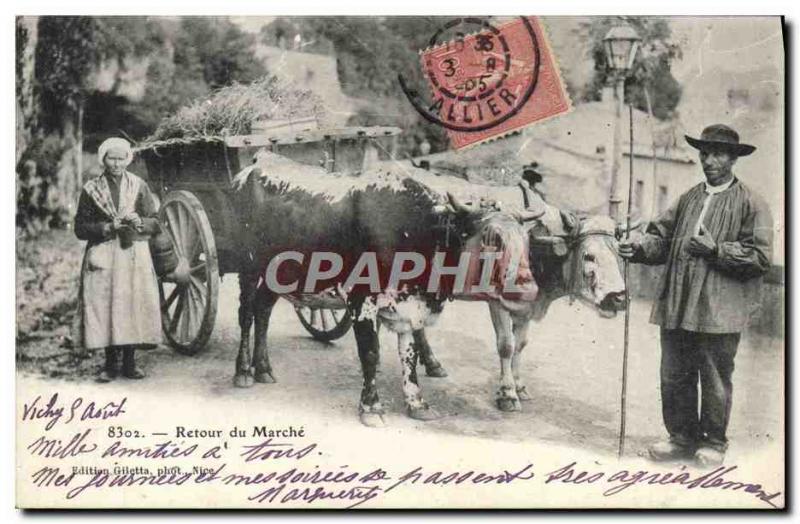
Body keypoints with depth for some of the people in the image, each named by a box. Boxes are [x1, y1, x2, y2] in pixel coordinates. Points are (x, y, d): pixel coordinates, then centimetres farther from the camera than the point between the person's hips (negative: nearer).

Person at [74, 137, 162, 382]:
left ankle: (129, 362, 7)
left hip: (135, 255, 1)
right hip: (102, 257, -1)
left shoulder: (138, 186, 9)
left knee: (134, 305, -4)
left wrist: (139, 222, -13)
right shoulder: (91, 189, 5)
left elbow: (155, 223, 8)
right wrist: (108, 227, -12)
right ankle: (110, 363, 4)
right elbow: (80, 228, 2)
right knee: (104, 307, -6)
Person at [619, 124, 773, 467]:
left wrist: (717, 250, -16)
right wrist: (639, 247, -5)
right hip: (677, 307, 5)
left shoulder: (750, 204, -1)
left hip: (719, 310, -5)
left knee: (715, 380, 5)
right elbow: (662, 236, 15)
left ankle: (713, 443, 21)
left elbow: (760, 257, -9)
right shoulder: (688, 199, 17)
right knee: (674, 377, 10)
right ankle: (682, 437, 26)